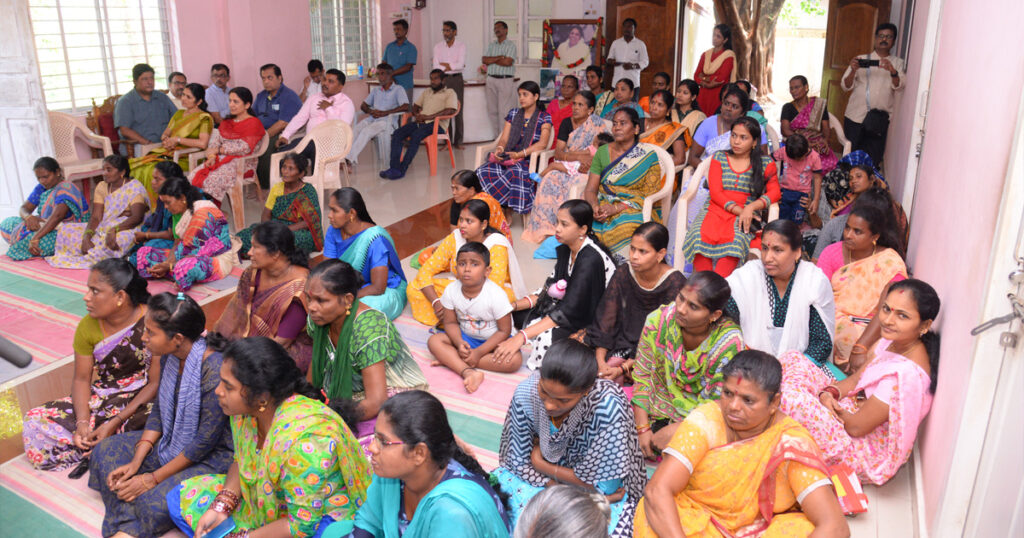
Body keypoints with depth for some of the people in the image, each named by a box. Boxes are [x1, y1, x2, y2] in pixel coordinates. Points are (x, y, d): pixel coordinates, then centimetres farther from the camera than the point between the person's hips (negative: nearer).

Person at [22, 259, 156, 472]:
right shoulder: (88, 326, -3)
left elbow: (156, 383, -16)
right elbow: (81, 378, 0)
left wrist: (114, 423, -22)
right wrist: (82, 423, -17)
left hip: (142, 400, -4)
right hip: (100, 399, 5)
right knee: (35, 424, -13)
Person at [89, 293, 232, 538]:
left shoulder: (214, 370, -30)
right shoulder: (170, 356, -4)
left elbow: (206, 441, -24)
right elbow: (159, 409, 8)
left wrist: (153, 478, -16)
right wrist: (135, 462, -1)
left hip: (214, 456, -9)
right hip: (173, 440, 9)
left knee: (153, 503, -28)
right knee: (105, 451, 2)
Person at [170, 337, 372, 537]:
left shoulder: (307, 439, -35)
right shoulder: (245, 407, -12)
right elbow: (241, 462, 7)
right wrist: (222, 506, -8)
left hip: (320, 517, -9)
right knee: (182, 498, 5)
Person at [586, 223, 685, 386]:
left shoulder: (675, 284, -17)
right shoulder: (623, 274, -4)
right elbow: (605, 321, -3)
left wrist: (623, 368, -24)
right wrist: (600, 362, -18)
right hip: (626, 341, 4)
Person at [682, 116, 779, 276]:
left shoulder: (766, 163, 15)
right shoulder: (719, 157, 17)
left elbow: (774, 193, 4)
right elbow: (715, 192, 6)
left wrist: (751, 207, -15)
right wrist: (737, 209, -9)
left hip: (744, 215, -1)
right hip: (714, 209, 1)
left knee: (735, 239, -37)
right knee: (701, 236, -34)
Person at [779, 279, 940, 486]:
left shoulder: (907, 373, -30)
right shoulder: (890, 341, -4)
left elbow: (856, 427, -25)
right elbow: (856, 379, 6)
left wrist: (836, 410, -6)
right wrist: (829, 393, -14)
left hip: (866, 452, -9)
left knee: (789, 397, -30)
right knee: (792, 360, -2)